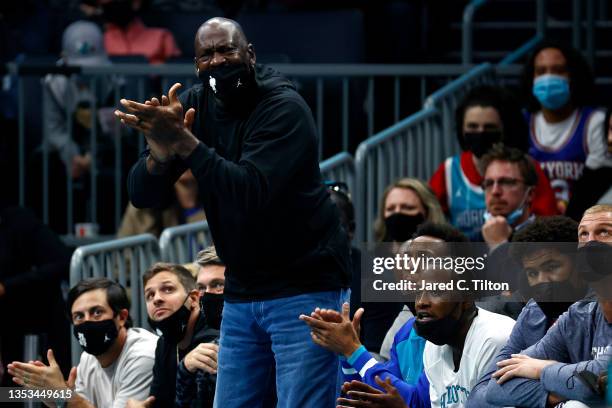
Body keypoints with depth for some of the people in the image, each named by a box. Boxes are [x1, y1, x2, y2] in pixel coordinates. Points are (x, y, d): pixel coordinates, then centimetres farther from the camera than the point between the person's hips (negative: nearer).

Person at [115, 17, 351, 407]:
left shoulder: (285, 108, -16)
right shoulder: (194, 105, 2)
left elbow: (253, 193, -29)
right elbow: (143, 195, -3)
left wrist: (186, 142, -32)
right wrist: (161, 153, -25)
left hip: (304, 285, -6)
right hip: (242, 291, 6)